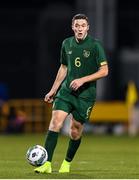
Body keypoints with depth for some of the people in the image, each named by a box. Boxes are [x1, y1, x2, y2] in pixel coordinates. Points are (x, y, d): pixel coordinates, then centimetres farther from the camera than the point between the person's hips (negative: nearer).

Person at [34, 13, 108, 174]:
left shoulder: (95, 45, -8)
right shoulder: (66, 44, 6)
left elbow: (104, 71, -9)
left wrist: (82, 80, -18)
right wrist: (53, 90, 19)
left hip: (86, 94, -3)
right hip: (66, 90, 3)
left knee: (76, 130, 2)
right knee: (56, 121, -15)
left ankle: (67, 163, 26)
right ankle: (47, 164, -17)